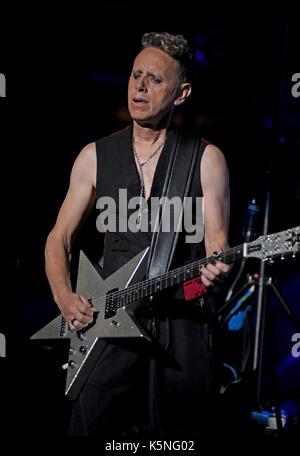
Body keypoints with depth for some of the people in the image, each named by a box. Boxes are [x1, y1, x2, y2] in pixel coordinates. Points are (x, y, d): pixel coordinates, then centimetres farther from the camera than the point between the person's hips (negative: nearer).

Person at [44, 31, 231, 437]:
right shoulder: (95, 156, 10)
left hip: (182, 325, -1)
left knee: (177, 434, 4)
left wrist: (214, 269, -27)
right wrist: (65, 297, -3)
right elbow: (59, 238, 14)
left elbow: (216, 240, -3)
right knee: (90, 424, -7)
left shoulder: (206, 159, 3)